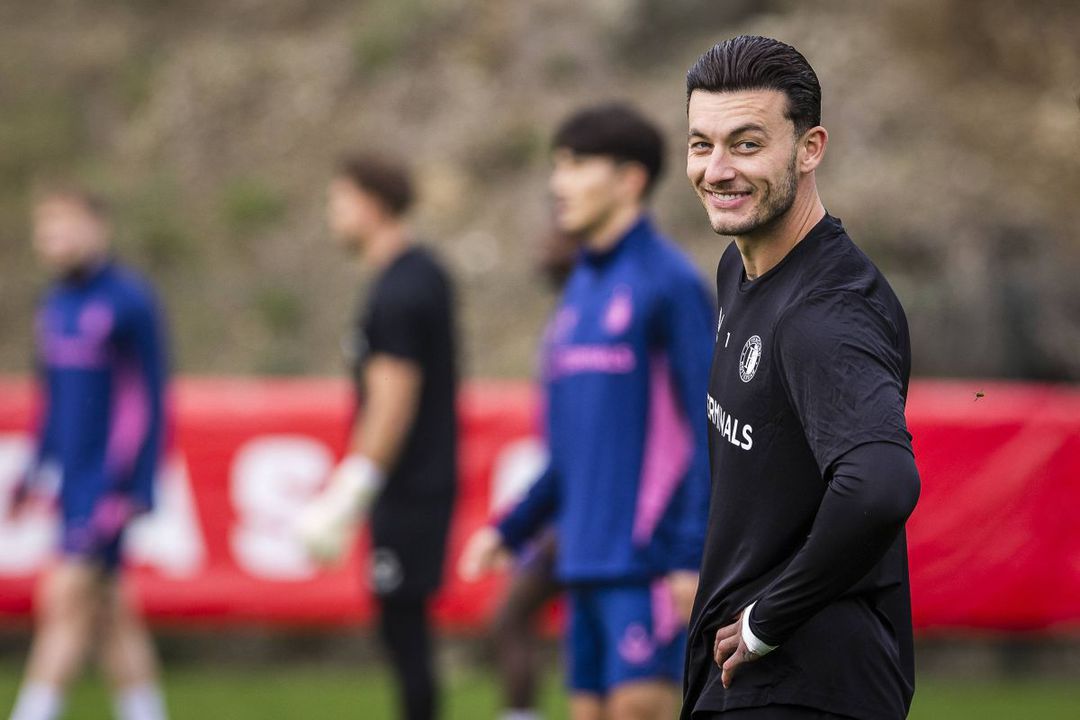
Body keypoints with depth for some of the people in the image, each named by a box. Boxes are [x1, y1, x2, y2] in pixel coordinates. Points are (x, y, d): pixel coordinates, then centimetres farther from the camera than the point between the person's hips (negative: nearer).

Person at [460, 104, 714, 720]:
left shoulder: (669, 282, -7)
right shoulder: (580, 291, 18)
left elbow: (710, 430, -12)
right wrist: (511, 530, 18)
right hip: (588, 562, 8)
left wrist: (693, 554, -18)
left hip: (648, 561, -8)